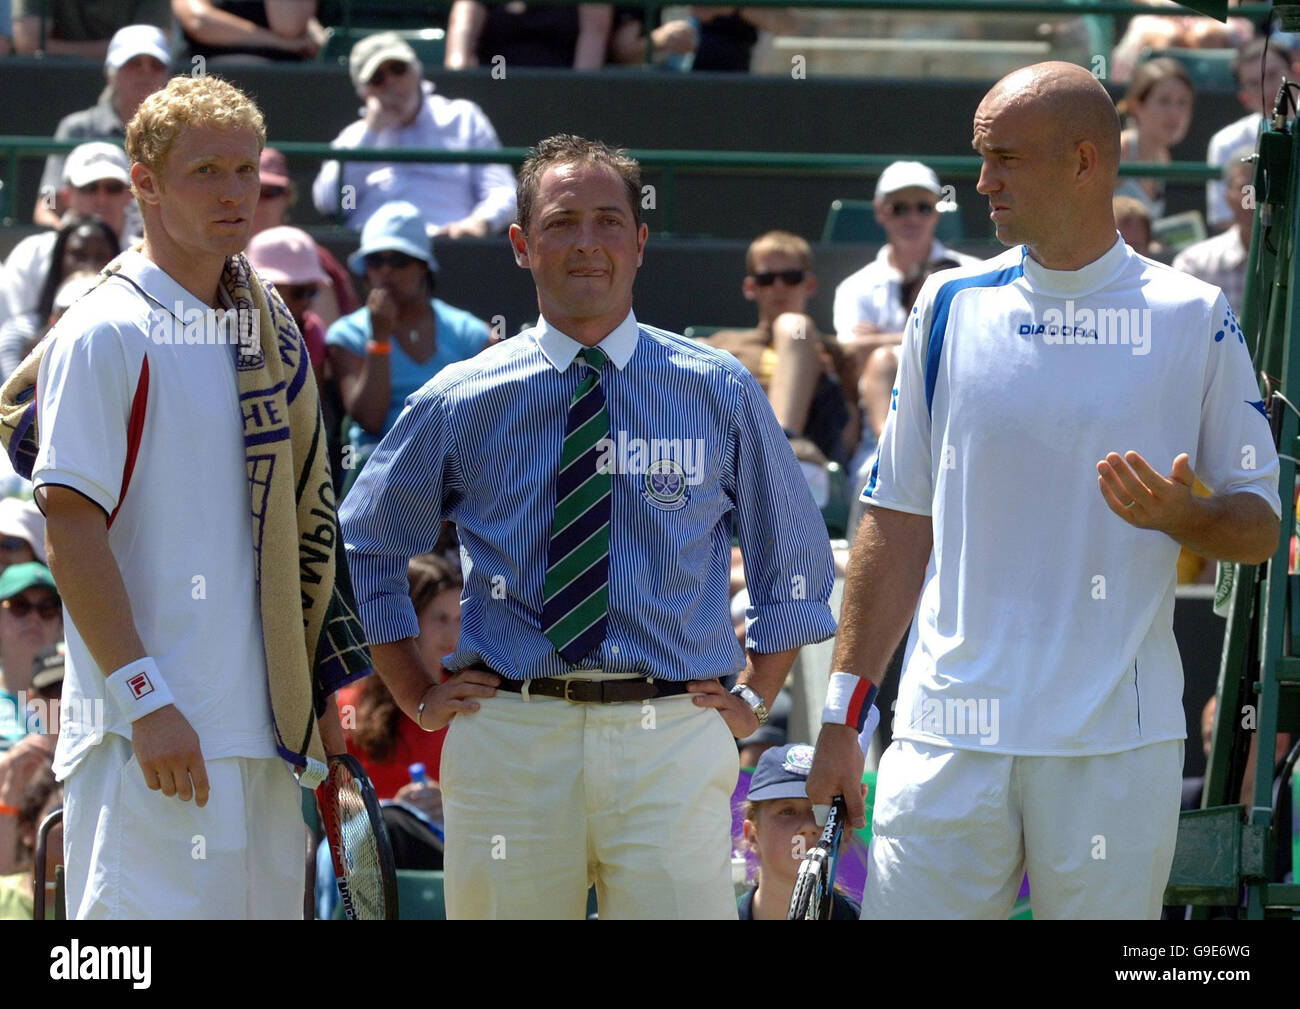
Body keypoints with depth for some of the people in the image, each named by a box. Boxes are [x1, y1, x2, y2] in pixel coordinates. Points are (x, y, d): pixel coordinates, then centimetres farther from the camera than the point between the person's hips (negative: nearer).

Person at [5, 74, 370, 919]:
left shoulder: (266, 326, 15)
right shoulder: (106, 334, -7)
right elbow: (71, 527, -13)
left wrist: (319, 691, 15)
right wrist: (147, 700, -19)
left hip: (266, 725, 8)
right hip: (151, 740, -8)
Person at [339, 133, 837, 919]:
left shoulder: (722, 393, 8)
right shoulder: (464, 402, 7)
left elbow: (796, 561, 19)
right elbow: (364, 547, 18)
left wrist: (756, 699, 10)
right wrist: (420, 698, 12)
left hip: (673, 741, -1)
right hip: (509, 737, 1)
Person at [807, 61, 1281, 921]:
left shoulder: (1196, 321, 2)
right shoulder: (952, 308, 8)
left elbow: (1262, 527, 6)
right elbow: (899, 521, 10)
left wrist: (1182, 516, -17)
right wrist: (844, 713, 5)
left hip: (1119, 746, -2)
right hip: (949, 741, 2)